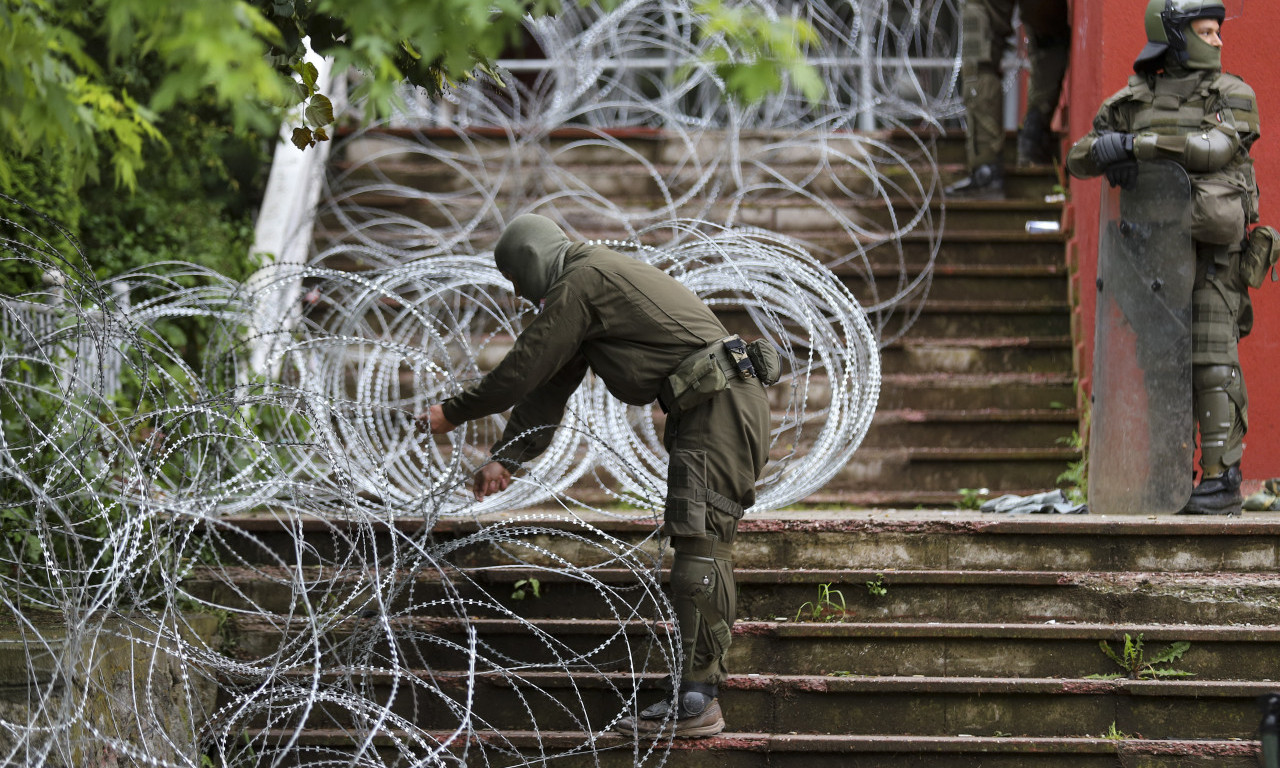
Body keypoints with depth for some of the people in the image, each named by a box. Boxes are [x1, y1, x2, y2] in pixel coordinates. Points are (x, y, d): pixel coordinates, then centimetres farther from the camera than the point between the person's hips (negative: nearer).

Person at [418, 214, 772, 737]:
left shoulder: (580, 283, -7)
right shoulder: (603, 277, 26)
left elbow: (523, 369, -5)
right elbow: (549, 390, 26)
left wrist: (452, 414, 7)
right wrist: (505, 458, 22)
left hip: (718, 406, -11)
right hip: (715, 413, 11)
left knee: (700, 545, -14)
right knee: (703, 550, 9)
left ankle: (695, 703, -18)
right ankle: (698, 691, 10)